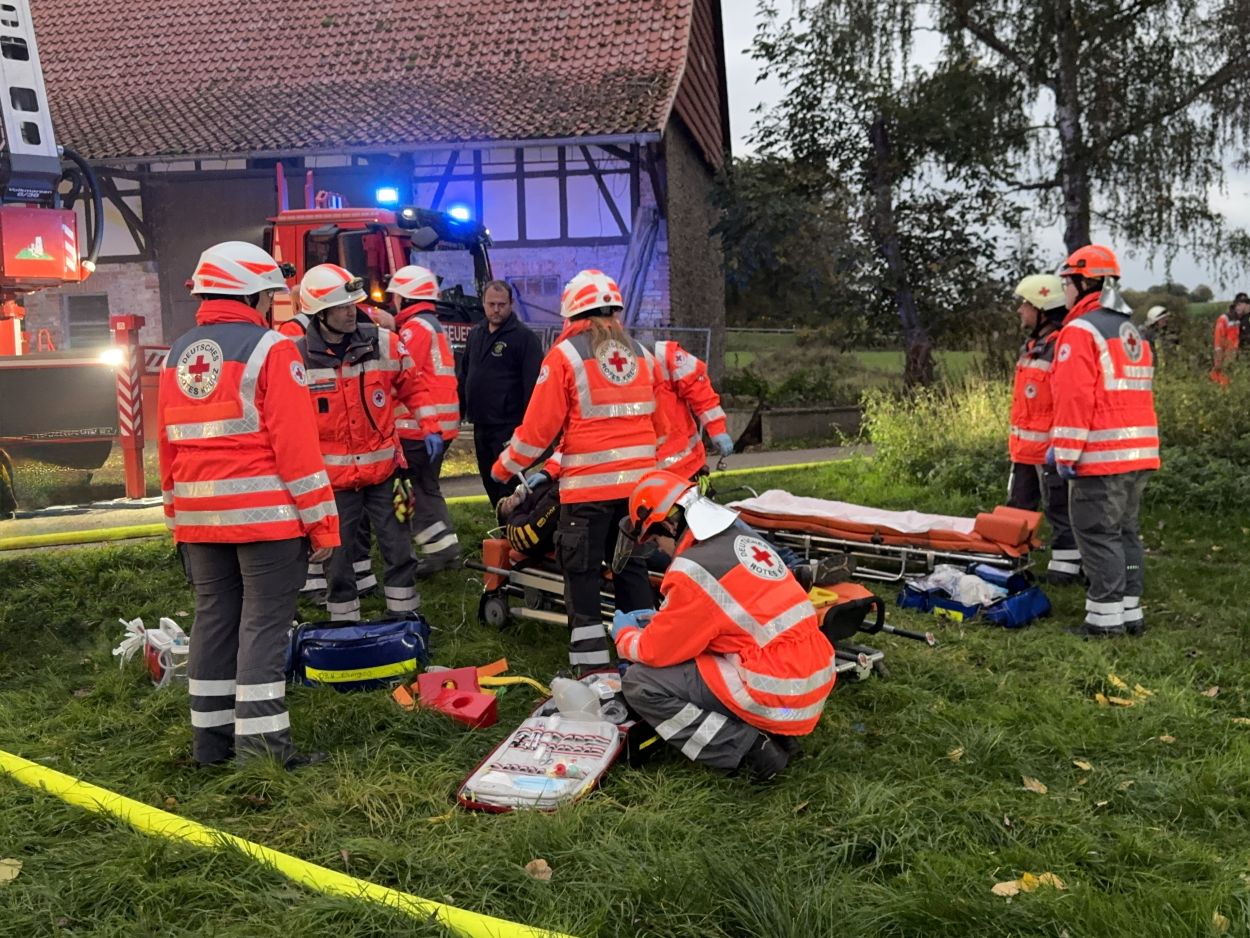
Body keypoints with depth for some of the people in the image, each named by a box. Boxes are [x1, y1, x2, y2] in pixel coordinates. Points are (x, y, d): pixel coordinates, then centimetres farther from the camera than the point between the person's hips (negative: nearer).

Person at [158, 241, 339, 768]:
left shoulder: (177, 355, 13)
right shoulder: (270, 348, -8)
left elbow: (168, 445, 15)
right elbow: (296, 443, -14)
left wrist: (178, 515, 22)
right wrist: (321, 520, -11)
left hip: (199, 518, 7)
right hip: (266, 512, -7)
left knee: (213, 619, 14)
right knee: (264, 623, -2)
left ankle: (210, 738, 21)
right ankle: (260, 742, -2)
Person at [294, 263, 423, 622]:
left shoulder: (384, 343, -4)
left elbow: (411, 388, 10)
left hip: (384, 470, 1)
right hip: (331, 478, -1)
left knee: (399, 549, 9)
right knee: (337, 558, 10)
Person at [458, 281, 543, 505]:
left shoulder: (524, 337, -9)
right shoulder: (475, 334, 14)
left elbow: (533, 383, -14)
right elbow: (463, 376, 22)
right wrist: (459, 411, 17)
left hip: (509, 427, -8)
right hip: (480, 425, 8)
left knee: (508, 485, -7)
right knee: (489, 480, 16)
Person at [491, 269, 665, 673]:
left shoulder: (564, 355, -6)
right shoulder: (642, 355, 10)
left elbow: (539, 427, -8)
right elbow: (659, 425, 14)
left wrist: (504, 468, 5)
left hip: (588, 487, -5)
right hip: (639, 484, 5)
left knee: (583, 576, 4)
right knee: (633, 570, 15)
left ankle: (591, 664, 5)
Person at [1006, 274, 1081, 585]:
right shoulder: (1031, 346, 15)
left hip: (1050, 447, -10)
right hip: (1025, 448, 10)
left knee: (1059, 509, 2)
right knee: (1019, 507, 16)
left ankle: (1065, 567, 12)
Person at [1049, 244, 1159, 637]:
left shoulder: (1081, 330, -11)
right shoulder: (1131, 331, 19)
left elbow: (1075, 398, -18)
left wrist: (1065, 453, -15)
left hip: (1100, 456, -9)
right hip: (1139, 452, 9)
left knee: (1098, 534, -3)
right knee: (1125, 530, 15)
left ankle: (1105, 617, -1)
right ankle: (1130, 611, 21)